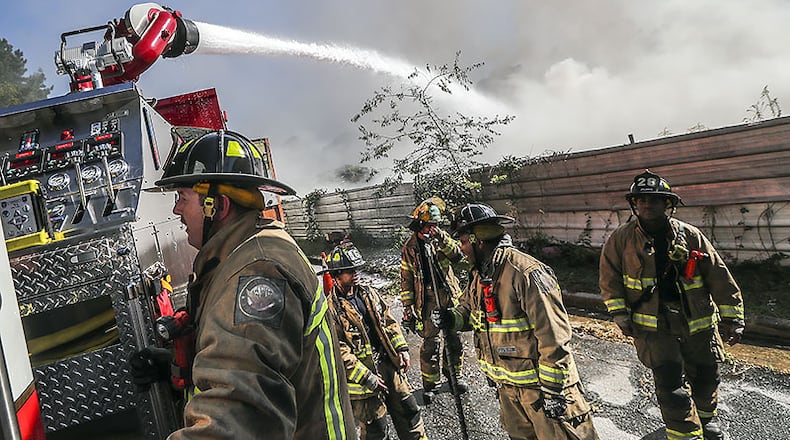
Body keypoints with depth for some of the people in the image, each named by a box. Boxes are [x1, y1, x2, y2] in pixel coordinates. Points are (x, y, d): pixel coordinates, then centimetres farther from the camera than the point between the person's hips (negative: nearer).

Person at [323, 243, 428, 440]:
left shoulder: (369, 293, 6)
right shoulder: (332, 309, -17)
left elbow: (389, 322, 15)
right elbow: (339, 352, -19)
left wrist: (401, 348, 4)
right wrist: (367, 377, -19)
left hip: (388, 364, 6)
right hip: (363, 376, -6)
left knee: (408, 410, 17)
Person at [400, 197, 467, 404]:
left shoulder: (441, 238, 7)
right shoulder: (410, 248, 0)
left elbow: (458, 255, -9)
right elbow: (406, 280, 2)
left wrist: (442, 239, -20)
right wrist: (407, 307, -2)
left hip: (449, 297, 3)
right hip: (428, 300, -3)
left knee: (454, 338, 12)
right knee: (431, 343, -6)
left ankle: (454, 374, 33)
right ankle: (429, 384, 10)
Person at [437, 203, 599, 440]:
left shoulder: (526, 273, -26)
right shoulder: (479, 274, 3)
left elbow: (554, 337, -25)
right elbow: (468, 309, 18)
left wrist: (552, 389, -21)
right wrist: (451, 319, -6)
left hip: (538, 382, -8)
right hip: (506, 383, 9)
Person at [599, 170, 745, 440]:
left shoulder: (690, 236, -2)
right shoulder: (621, 239, -5)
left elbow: (719, 278, 1)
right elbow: (610, 279, 2)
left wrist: (732, 317, 0)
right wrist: (620, 314, -5)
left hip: (698, 324, 3)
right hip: (653, 327, -2)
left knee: (705, 379, 18)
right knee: (670, 387, -10)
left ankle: (706, 417, 48)